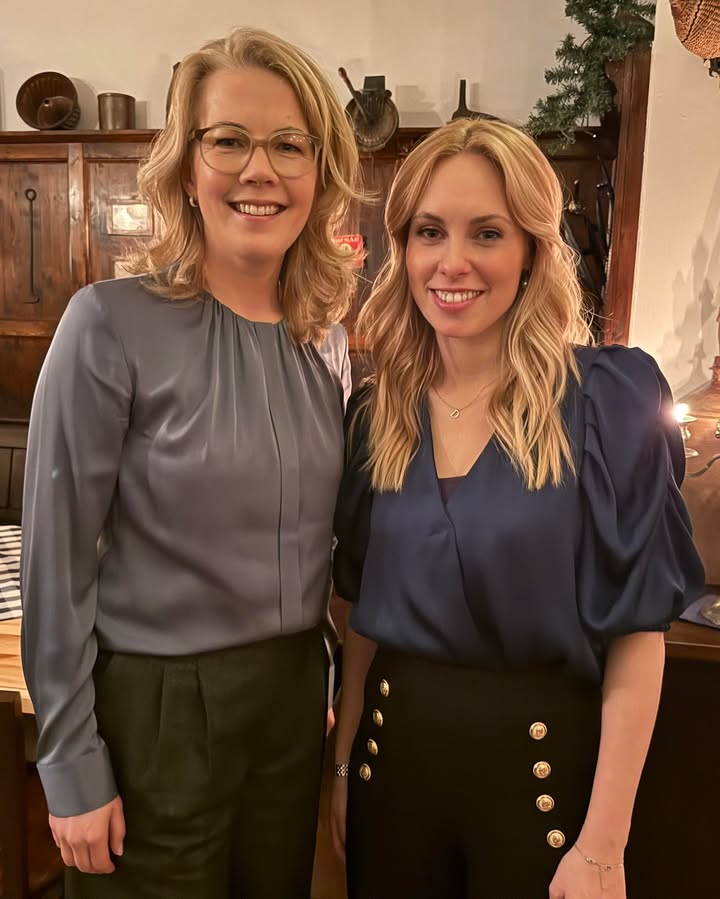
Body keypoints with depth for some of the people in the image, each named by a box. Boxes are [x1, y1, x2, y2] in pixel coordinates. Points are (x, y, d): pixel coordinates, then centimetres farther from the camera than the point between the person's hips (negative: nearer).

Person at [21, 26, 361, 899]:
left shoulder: (326, 335, 1)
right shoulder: (112, 325, -15)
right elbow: (57, 562, -13)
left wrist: (329, 680, 14)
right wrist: (71, 766, -10)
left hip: (295, 696, 5)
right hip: (156, 707, -5)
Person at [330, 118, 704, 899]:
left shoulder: (611, 396, -13)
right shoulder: (375, 413, -1)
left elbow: (637, 628, -12)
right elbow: (365, 610, 6)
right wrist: (342, 762, 9)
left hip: (542, 758, -3)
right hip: (394, 745, 4)